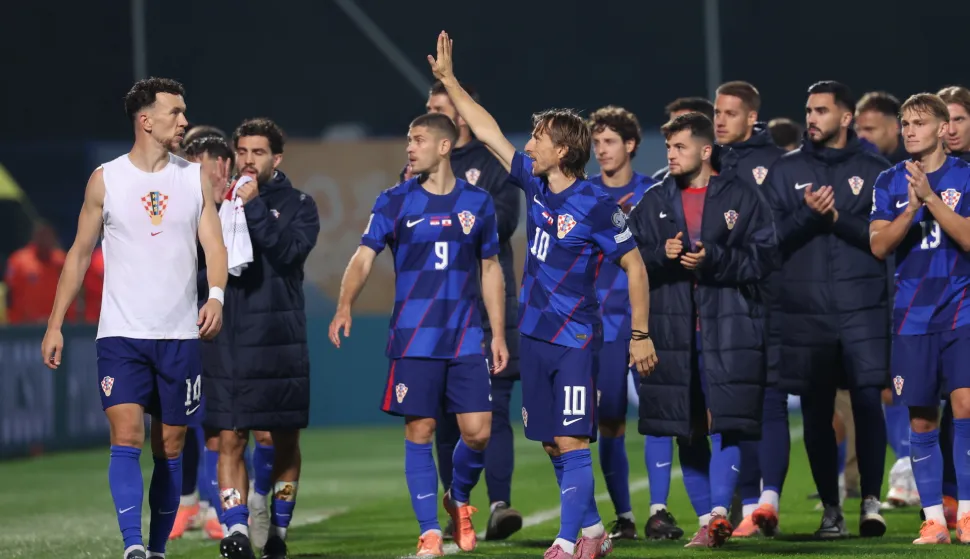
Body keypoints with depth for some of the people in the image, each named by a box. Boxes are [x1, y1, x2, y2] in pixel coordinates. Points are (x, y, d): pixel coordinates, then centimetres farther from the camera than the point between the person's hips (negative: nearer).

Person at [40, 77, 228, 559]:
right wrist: (55, 324, 3)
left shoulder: (195, 178, 6)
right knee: (127, 437, -15)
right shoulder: (106, 179, 2)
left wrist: (216, 295, -20)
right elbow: (80, 253, 7)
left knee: (170, 447, 6)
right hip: (122, 335, -2)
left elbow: (214, 244, 1)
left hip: (180, 335, 2)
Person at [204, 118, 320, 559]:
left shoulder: (298, 205, 5)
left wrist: (253, 207, -16)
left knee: (285, 439, 6)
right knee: (230, 439, -7)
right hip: (227, 339, 1)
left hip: (280, 341, -1)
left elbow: (290, 250, -13)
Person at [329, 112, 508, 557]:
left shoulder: (477, 202, 6)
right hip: (413, 340, -1)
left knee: (477, 431, -4)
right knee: (419, 432, -2)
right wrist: (345, 306, -22)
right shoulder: (395, 202, 1)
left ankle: (458, 499, 25)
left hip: (466, 339, 1)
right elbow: (364, 257, -5)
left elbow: (491, 270, 12)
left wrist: (498, 335, 8)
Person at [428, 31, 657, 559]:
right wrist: (448, 79, 15)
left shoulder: (596, 206, -15)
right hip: (534, 333, 7)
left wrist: (641, 334, -9)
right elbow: (488, 131, 13)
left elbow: (634, 265, -9)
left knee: (571, 442, -9)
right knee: (551, 443, 11)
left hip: (575, 339, -7)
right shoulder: (534, 184, 4)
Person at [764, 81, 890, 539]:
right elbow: (771, 238, 3)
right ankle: (831, 509, 11)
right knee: (817, 413, 4)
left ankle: (871, 502, -4)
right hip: (803, 309, 1)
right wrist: (807, 214, -12)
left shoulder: (874, 171, 8)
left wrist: (838, 218, -11)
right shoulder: (785, 173, 11)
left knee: (868, 401, -10)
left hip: (863, 309, -1)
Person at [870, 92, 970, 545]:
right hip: (912, 315, 2)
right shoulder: (889, 182, 6)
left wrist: (931, 198, -21)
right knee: (921, 420, 3)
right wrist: (911, 209, -18)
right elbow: (878, 245, -2)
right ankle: (934, 520, 11)